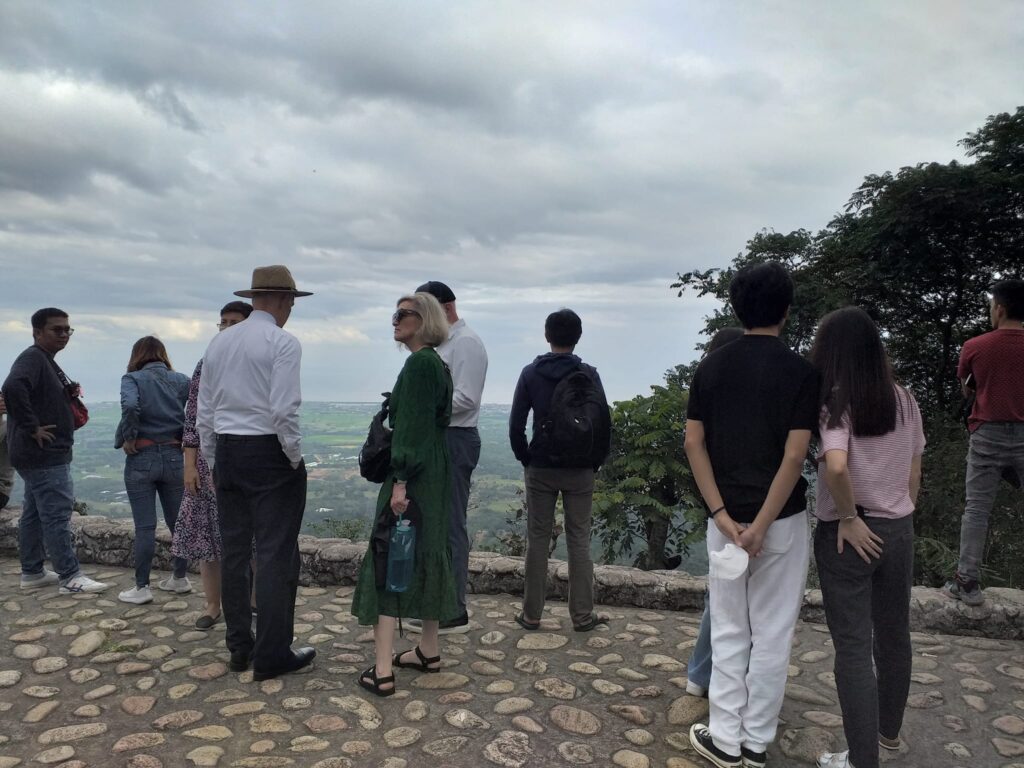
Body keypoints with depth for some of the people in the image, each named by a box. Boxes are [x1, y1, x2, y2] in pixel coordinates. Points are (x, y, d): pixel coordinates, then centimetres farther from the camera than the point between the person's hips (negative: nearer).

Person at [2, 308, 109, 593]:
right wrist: (32, 428, -27)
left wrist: (69, 393, 7)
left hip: (44, 454, 11)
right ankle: (70, 577, -3)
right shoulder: (32, 358, -15)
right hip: (45, 454, -11)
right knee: (57, 514, -7)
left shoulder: (46, 361, 17)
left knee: (34, 514, 15)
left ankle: (32, 572, 24)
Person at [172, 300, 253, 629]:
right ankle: (212, 605, 22)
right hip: (210, 462, 2)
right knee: (207, 532, 7)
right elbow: (192, 419, 3)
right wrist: (190, 464, -3)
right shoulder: (207, 366, 3)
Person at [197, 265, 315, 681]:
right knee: (276, 554, -1)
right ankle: (271, 654, 5)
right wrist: (295, 459, -7)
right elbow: (284, 410, -18)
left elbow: (204, 413, 11)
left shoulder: (218, 342, 10)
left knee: (234, 551, 11)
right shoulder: (283, 342, -10)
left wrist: (213, 461, 18)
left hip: (227, 453, 7)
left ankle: (239, 648, 21)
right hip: (270, 453, -7)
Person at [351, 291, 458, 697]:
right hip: (435, 474, 10)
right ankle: (429, 651, 27)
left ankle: (383, 671, -3)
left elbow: (412, 425, -21)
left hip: (413, 475, -10)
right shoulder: (437, 364, 14)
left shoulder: (419, 363, -14)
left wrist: (401, 481, -22)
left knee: (388, 560, -5)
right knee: (427, 556, 15)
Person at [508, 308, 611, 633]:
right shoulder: (589, 374, -2)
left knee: (537, 540, 7)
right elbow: (604, 423, -4)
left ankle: (531, 615, 14)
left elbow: (516, 425, -4)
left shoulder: (531, 373, -2)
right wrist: (595, 462, 7)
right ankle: (582, 615, 14)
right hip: (580, 472, 0)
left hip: (540, 470, 0)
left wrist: (526, 460, 6)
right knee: (579, 540, 8)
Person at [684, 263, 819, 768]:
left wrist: (724, 517, -5)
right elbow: (794, 457, -16)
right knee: (771, 634, 11)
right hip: (782, 520, -3)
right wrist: (761, 525, -14)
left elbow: (693, 445, -4)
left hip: (724, 518, 3)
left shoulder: (710, 367, 1)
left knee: (728, 631, 14)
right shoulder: (799, 371, -9)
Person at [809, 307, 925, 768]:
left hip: (846, 535, -6)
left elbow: (836, 467, -32)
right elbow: (914, 474, 6)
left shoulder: (833, 402, -15)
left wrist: (848, 518, -17)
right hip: (897, 530, 6)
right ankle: (889, 731, 43)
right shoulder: (905, 400, 1)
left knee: (853, 645, 5)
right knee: (893, 634, 22)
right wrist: (899, 518, 17)